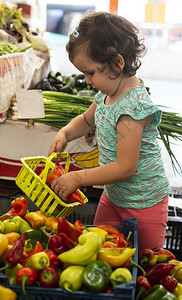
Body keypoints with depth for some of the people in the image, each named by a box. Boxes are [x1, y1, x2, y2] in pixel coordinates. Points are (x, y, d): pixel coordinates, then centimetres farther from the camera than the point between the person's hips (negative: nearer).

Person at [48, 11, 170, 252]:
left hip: (144, 203, -8)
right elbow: (87, 119, 19)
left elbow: (125, 168, -30)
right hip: (113, 196, 9)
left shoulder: (132, 108, -30)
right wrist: (64, 134, -2)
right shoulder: (107, 93, -2)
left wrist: (77, 178, -22)